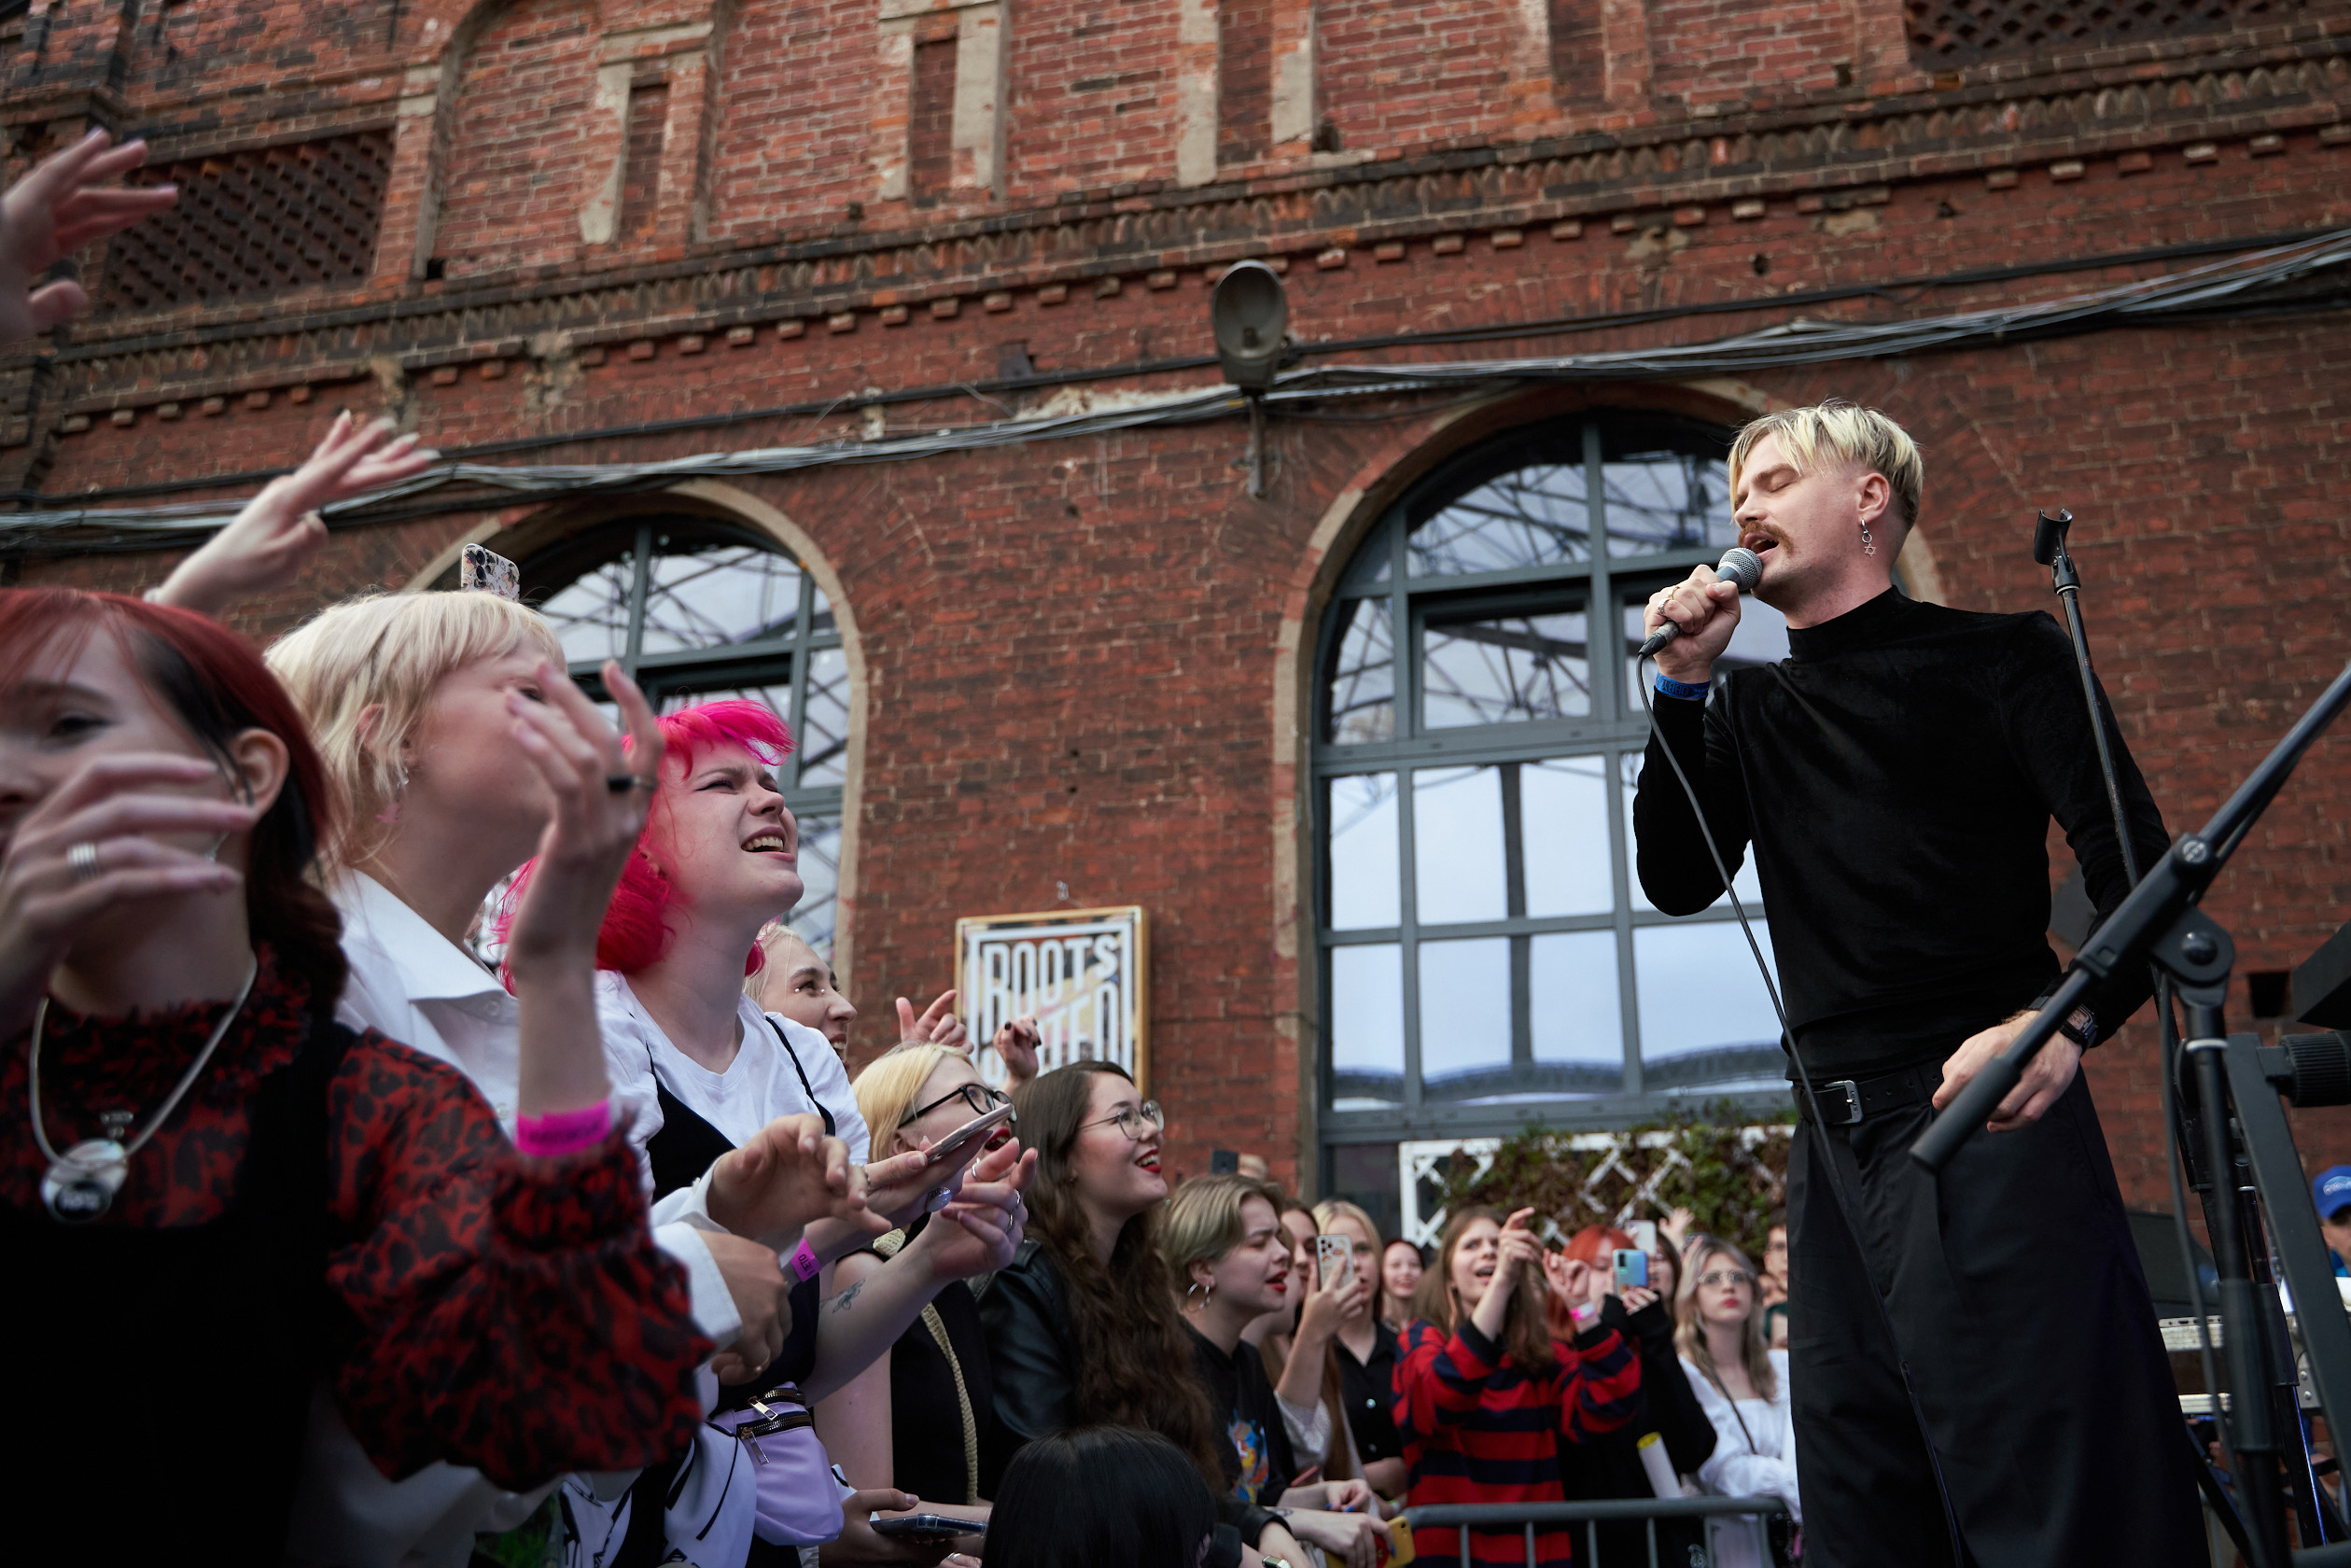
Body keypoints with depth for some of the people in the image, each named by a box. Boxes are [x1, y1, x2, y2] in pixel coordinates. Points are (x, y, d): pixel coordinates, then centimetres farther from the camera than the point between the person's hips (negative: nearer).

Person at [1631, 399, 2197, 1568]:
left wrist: (2065, 1022, -25)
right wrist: (1682, 684, 1)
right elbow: (1678, 883, 8)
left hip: (1984, 1121, -5)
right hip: (1834, 1144, 5)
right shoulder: (1747, 710, 19)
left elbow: (2141, 874, -5)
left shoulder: (1998, 659, 4)